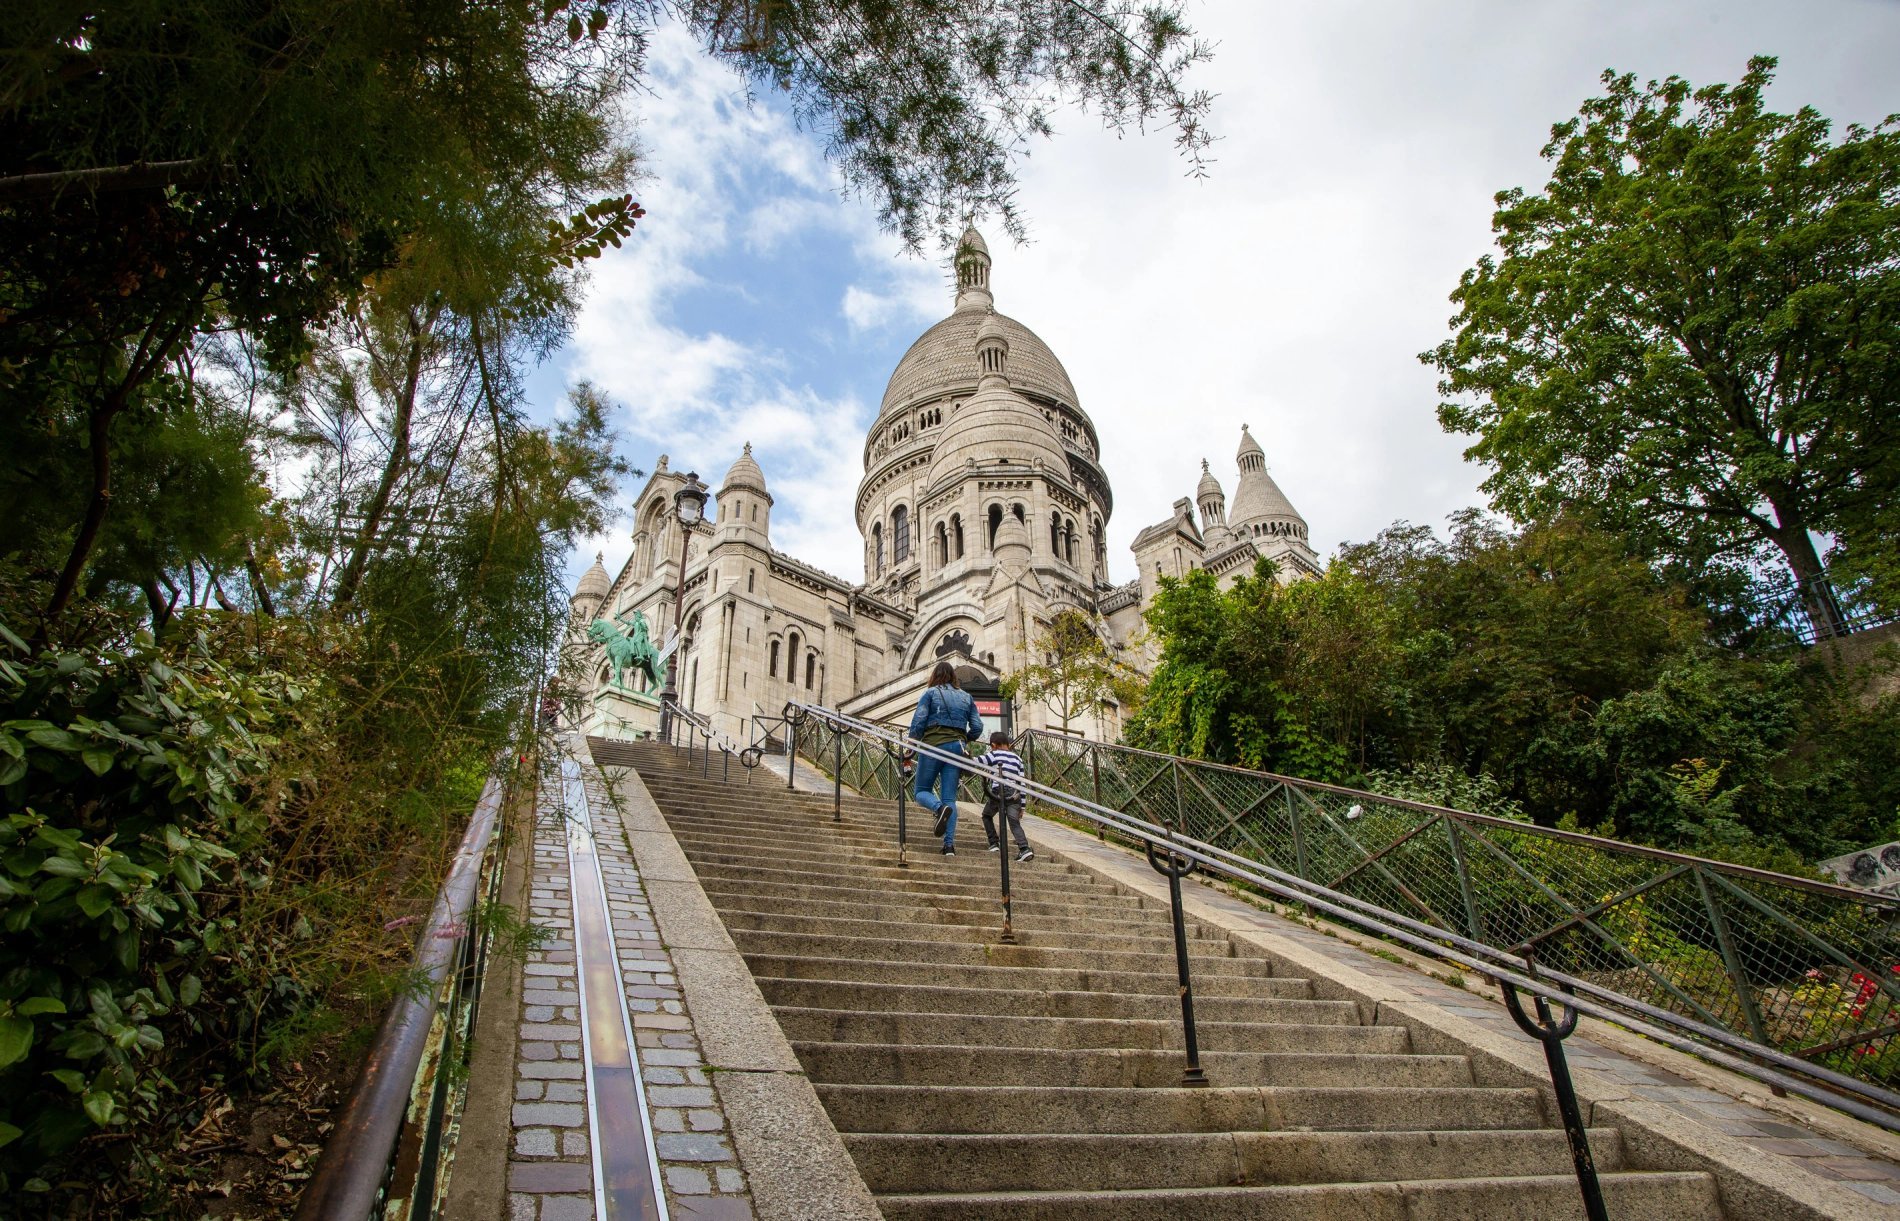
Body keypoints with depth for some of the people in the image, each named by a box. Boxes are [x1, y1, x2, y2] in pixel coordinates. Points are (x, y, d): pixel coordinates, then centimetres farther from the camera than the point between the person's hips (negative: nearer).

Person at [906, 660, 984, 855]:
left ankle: (940, 808, -23)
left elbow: (918, 722, -9)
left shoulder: (930, 693, 2)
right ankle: (949, 844, -6)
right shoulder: (966, 697, 14)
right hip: (956, 748, 4)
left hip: (933, 746, -3)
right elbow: (977, 727, 8)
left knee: (922, 791, 9)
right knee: (950, 798, 4)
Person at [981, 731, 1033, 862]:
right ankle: (1024, 849, -19)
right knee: (1015, 823, 0)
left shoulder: (994, 755, 6)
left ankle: (994, 844, 17)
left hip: (997, 793, -3)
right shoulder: (1017, 758, 18)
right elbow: (1022, 783, 15)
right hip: (1014, 796, 3)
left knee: (987, 816, 22)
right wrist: (1022, 806, 18)